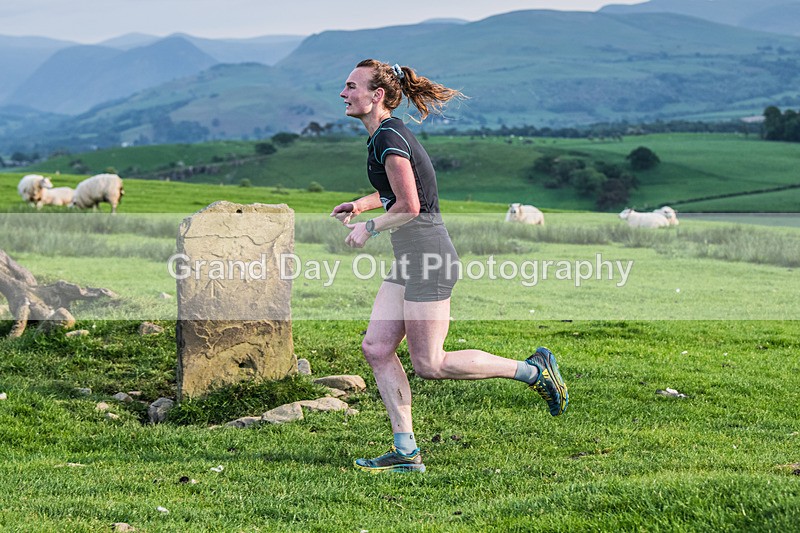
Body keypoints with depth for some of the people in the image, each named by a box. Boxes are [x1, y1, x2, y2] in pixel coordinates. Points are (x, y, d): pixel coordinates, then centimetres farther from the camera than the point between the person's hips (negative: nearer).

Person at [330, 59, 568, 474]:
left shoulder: (389, 138, -16)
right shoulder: (386, 133, 14)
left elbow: (408, 207, -18)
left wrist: (369, 229, -5)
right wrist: (362, 204, 18)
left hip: (428, 255, -10)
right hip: (410, 258, 10)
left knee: (429, 365, -5)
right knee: (376, 348, 5)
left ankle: (534, 370, 5)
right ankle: (405, 452, 7)